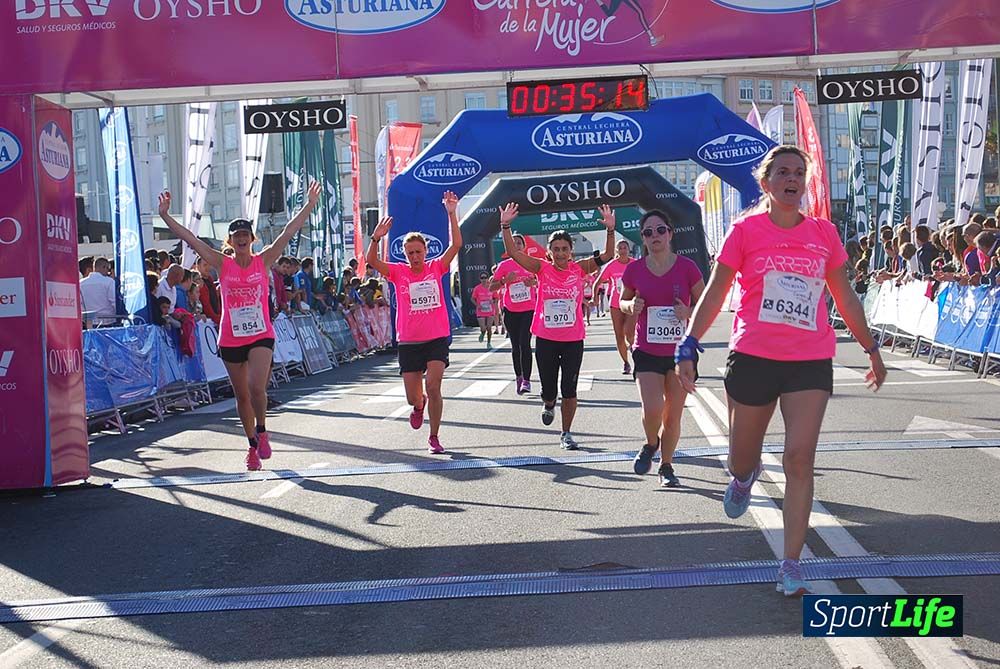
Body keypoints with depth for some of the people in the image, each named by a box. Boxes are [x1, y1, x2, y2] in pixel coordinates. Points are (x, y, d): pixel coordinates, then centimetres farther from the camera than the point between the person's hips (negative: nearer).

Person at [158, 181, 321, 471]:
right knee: (242, 395, 11)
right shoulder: (222, 264, 1)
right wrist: (165, 215, -6)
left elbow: (289, 231, -4)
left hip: (261, 335, -2)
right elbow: (190, 238, -2)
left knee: (257, 387, -20)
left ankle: (262, 432, 6)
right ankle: (253, 445, 27)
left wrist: (309, 205, -8)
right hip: (230, 339, 2)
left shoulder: (263, 260, 0)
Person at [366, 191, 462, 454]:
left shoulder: (436, 268, 1)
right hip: (408, 341, 1)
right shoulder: (398, 272, 0)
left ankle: (434, 437, 2)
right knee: (413, 397, 4)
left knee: (433, 386, -15)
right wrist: (376, 239, -29)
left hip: (437, 338, -1)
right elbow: (371, 261, -13)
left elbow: (456, 244, -9)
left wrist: (452, 214, -18)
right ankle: (419, 405, 44)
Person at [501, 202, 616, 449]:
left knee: (569, 390, 3)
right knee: (549, 389, 8)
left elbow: (607, 255, -9)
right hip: (545, 339, 0)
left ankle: (566, 433, 19)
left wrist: (610, 230, -22)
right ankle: (548, 405, 45)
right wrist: (505, 226, -22)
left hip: (573, 339, 0)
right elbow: (513, 252, -12)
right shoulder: (542, 269, -4)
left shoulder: (579, 269, -2)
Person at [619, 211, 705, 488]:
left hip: (681, 351, 0)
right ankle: (651, 443, 19)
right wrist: (631, 306, -9)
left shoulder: (687, 267, -5)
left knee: (673, 417, 8)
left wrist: (688, 312, -17)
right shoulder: (634, 270, -2)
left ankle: (666, 466, 30)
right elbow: (623, 302, 14)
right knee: (652, 411, -16)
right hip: (647, 352, 0)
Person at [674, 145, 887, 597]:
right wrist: (688, 346, -9)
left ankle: (791, 564, 2)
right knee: (741, 461, 11)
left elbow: (845, 297, 17)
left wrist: (870, 348, 19)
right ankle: (744, 476, 50)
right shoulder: (745, 229, 0)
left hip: (811, 362, 1)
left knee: (799, 460, -7)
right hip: (753, 357, -1)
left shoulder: (824, 234, 7)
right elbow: (715, 292, -1)